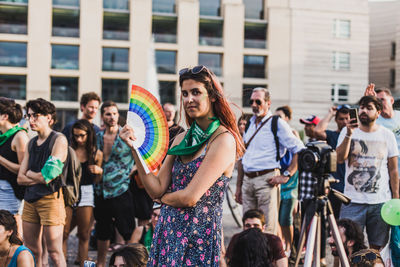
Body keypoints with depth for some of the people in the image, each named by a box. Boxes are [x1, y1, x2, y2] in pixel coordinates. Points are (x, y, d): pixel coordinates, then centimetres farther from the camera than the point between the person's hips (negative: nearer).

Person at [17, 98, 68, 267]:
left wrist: (30, 174, 4)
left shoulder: (59, 140, -6)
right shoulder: (31, 143, 15)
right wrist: (40, 178, -5)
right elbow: (20, 178, 11)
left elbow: (49, 175, -13)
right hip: (30, 199, 7)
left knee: (54, 252, -6)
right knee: (31, 252, 9)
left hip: (50, 198, -7)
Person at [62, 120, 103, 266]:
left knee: (84, 235, 5)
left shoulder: (97, 154, 5)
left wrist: (99, 171, -8)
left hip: (86, 193, 1)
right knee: (64, 232, -5)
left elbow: (96, 181, 11)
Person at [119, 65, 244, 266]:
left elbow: (190, 197, -18)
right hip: (167, 231, 6)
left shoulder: (223, 140, -13)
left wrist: (163, 198, 1)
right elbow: (156, 189, 1)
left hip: (198, 235, -6)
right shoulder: (181, 139, 8)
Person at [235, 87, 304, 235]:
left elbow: (300, 150, -5)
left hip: (266, 179, -6)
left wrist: (286, 175, -12)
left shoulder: (277, 123, -2)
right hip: (247, 180, 6)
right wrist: (238, 186, 20)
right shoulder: (249, 124, 18)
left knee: (268, 229, -6)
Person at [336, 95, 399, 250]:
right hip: (353, 201, -1)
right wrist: (349, 134, -19)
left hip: (381, 202, 1)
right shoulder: (347, 132, 5)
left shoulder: (387, 135, 7)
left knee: (377, 247, 6)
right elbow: (340, 158, -9)